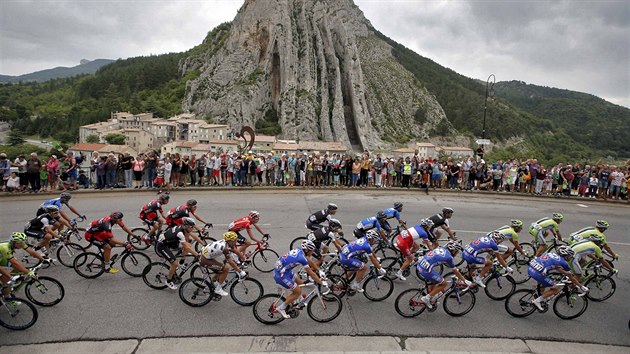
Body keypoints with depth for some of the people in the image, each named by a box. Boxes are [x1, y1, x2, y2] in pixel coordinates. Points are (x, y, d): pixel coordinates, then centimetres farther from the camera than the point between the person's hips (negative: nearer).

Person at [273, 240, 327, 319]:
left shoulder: (300, 250, 1)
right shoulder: (301, 258, -24)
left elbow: (310, 262, 15)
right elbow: (311, 273, -17)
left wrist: (320, 271, 17)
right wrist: (322, 282, -6)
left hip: (285, 270, 9)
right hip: (281, 275, -9)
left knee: (300, 284, 17)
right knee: (298, 292, 0)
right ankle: (281, 308, 9)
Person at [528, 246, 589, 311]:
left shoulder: (551, 254, 23)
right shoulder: (563, 263, 7)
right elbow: (571, 277, 19)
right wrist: (581, 287, 31)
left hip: (530, 268, 7)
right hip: (538, 273, -7)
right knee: (556, 289, 13)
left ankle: (543, 298, 36)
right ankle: (537, 301, 8)